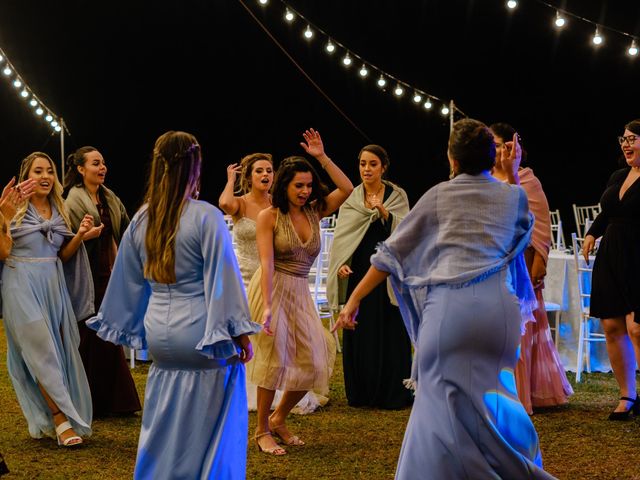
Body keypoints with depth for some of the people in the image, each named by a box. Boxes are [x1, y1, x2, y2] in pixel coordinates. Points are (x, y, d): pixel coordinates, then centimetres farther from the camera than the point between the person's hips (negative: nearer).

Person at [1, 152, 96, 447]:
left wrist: (80, 236, -2)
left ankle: (47, 417, 18)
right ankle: (61, 420, -8)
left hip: (54, 286, 6)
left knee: (60, 349, 5)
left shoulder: (59, 211, 11)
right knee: (42, 351, -11)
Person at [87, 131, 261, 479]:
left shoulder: (141, 220, 5)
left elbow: (129, 281, 14)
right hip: (200, 332, -6)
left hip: (160, 335, 6)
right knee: (209, 429, 4)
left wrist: (133, 327, 25)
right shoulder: (206, 217, -13)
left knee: (163, 427, 16)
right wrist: (240, 332, -7)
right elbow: (223, 278, -13)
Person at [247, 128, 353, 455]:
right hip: (272, 290, -5)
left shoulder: (314, 212, 6)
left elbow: (347, 190, -1)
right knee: (275, 358, -4)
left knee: (312, 363, 3)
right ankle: (262, 431, 9)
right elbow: (267, 262, -16)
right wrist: (267, 306, -25)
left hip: (300, 294, 5)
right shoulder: (269, 217, -8)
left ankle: (279, 418, 23)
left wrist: (322, 157, -5)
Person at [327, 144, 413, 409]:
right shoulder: (351, 198, 8)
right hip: (358, 273, 2)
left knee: (389, 334, -2)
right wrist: (340, 264, -8)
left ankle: (392, 393, 6)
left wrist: (384, 213, -26)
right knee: (358, 335, 3)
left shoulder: (397, 197, 2)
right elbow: (341, 236, 6)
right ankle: (361, 393, 12)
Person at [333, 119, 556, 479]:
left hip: (447, 306, -2)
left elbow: (393, 251, 12)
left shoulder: (438, 196, 11)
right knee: (489, 395, 19)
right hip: (498, 305, 2)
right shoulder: (514, 196, 14)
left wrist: (354, 299, 17)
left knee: (443, 400, 2)